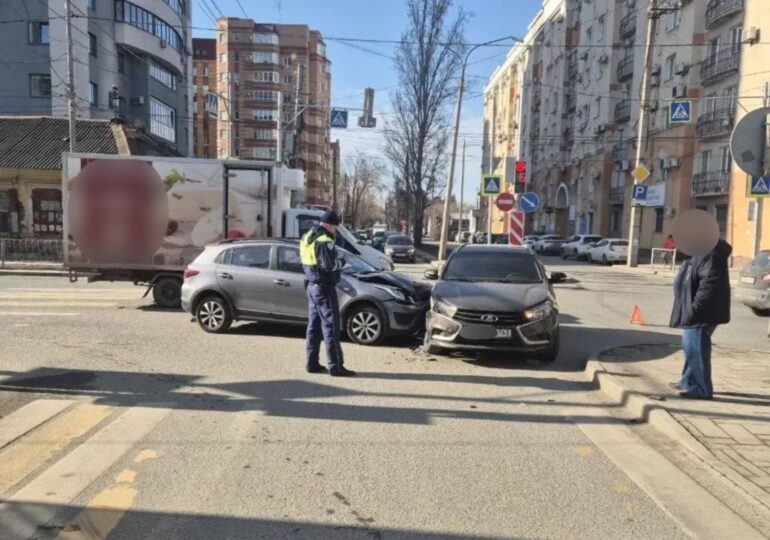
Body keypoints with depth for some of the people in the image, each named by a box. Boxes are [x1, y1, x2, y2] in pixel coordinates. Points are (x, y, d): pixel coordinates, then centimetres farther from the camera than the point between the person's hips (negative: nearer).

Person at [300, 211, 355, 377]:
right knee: (331, 326, -5)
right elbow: (329, 264, -25)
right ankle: (335, 366, -2)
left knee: (314, 324, 13)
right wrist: (342, 262, -6)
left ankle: (312, 363, 18)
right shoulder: (324, 241, -17)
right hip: (323, 288, -9)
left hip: (311, 285, 10)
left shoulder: (307, 238, 13)